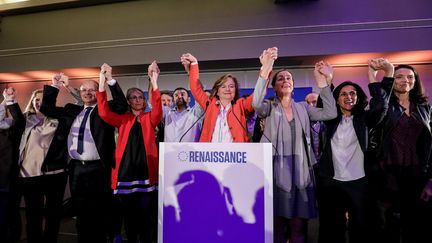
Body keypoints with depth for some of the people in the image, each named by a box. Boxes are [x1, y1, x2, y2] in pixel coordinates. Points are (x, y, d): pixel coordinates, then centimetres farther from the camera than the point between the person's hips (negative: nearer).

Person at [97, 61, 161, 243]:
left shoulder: (150, 119, 8)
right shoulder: (122, 119, 11)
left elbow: (158, 110, -13)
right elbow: (104, 113, -6)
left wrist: (154, 81, -23)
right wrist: (102, 82, -14)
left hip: (146, 174, -1)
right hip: (125, 174, 2)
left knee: (145, 217, 2)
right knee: (128, 217, 12)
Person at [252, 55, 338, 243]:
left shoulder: (303, 107, 12)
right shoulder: (269, 107, 3)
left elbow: (331, 113, -1)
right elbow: (256, 103, -19)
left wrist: (322, 80, -4)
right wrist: (265, 69, -27)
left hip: (300, 172, 3)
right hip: (276, 172, -2)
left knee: (299, 227, 8)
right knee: (276, 226, 6)